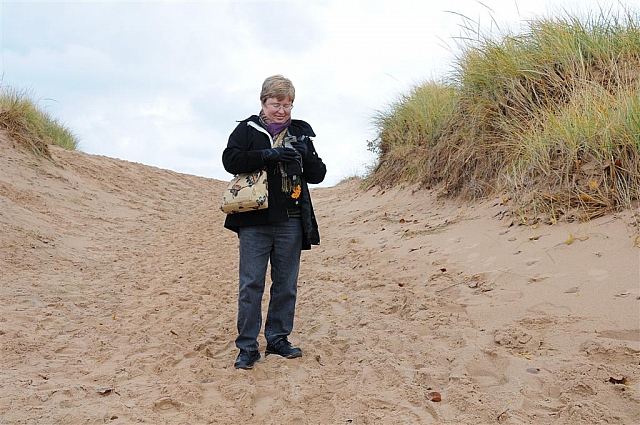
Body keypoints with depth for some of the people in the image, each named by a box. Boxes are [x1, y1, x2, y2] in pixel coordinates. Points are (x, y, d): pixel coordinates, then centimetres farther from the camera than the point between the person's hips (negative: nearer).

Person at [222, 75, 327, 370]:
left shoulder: (300, 132, 12)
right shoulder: (247, 130, 4)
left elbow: (317, 176, 9)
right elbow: (230, 160, -11)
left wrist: (307, 156, -11)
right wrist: (268, 155, -20)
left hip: (290, 221, 3)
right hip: (254, 220, -3)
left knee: (286, 284, 10)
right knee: (251, 284, -2)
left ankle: (278, 339, 24)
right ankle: (247, 347, 6)